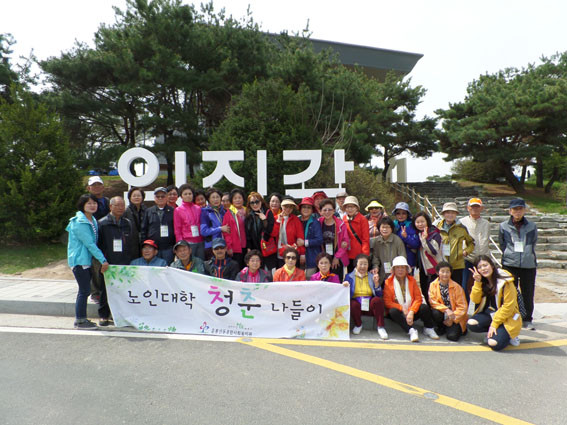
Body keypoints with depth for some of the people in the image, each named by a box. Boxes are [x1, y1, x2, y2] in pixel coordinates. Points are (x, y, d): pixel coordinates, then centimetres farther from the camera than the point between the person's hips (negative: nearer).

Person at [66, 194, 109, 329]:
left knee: (85, 290, 12)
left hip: (87, 260, 8)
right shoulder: (79, 223, -15)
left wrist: (99, 260, 10)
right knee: (84, 290, -5)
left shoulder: (93, 220, 12)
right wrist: (103, 260, -18)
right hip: (79, 260, -8)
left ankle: (81, 319, 21)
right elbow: (89, 243, -18)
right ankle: (80, 321, 5)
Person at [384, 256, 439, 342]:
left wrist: (411, 312, -18)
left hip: (411, 311, 2)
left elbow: (418, 298, -2)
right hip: (398, 311, -2)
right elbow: (387, 302, -8)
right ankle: (411, 331, -34)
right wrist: (402, 309, -19)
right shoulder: (388, 282, -1)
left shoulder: (412, 280, 7)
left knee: (424, 307, -24)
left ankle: (428, 329, 0)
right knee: (393, 311, -34)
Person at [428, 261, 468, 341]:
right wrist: (446, 309, -26)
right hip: (442, 313, 2)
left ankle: (458, 329, 14)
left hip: (455, 317, -2)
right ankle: (440, 327, 2)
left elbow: (463, 307, -8)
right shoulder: (433, 285, -5)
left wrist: (452, 319, -15)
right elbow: (432, 302, -11)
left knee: (452, 336, -22)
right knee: (435, 313, -32)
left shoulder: (456, 286, -9)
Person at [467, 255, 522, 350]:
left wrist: (494, 324, -16)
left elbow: (508, 306, -15)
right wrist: (477, 282, -17)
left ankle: (507, 334, 7)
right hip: (488, 314, 5)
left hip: (506, 317, -5)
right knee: (471, 324, -24)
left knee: (494, 344, -24)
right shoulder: (482, 282, 2)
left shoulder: (505, 282, -16)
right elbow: (475, 300, -6)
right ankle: (491, 332, 3)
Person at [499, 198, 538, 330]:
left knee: (528, 294, 8)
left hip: (529, 265, 1)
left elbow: (534, 242, 16)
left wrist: (528, 254, 13)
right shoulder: (503, 226, 1)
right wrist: (508, 255, 9)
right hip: (509, 265, -1)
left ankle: (527, 319, 25)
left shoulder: (532, 226, 4)